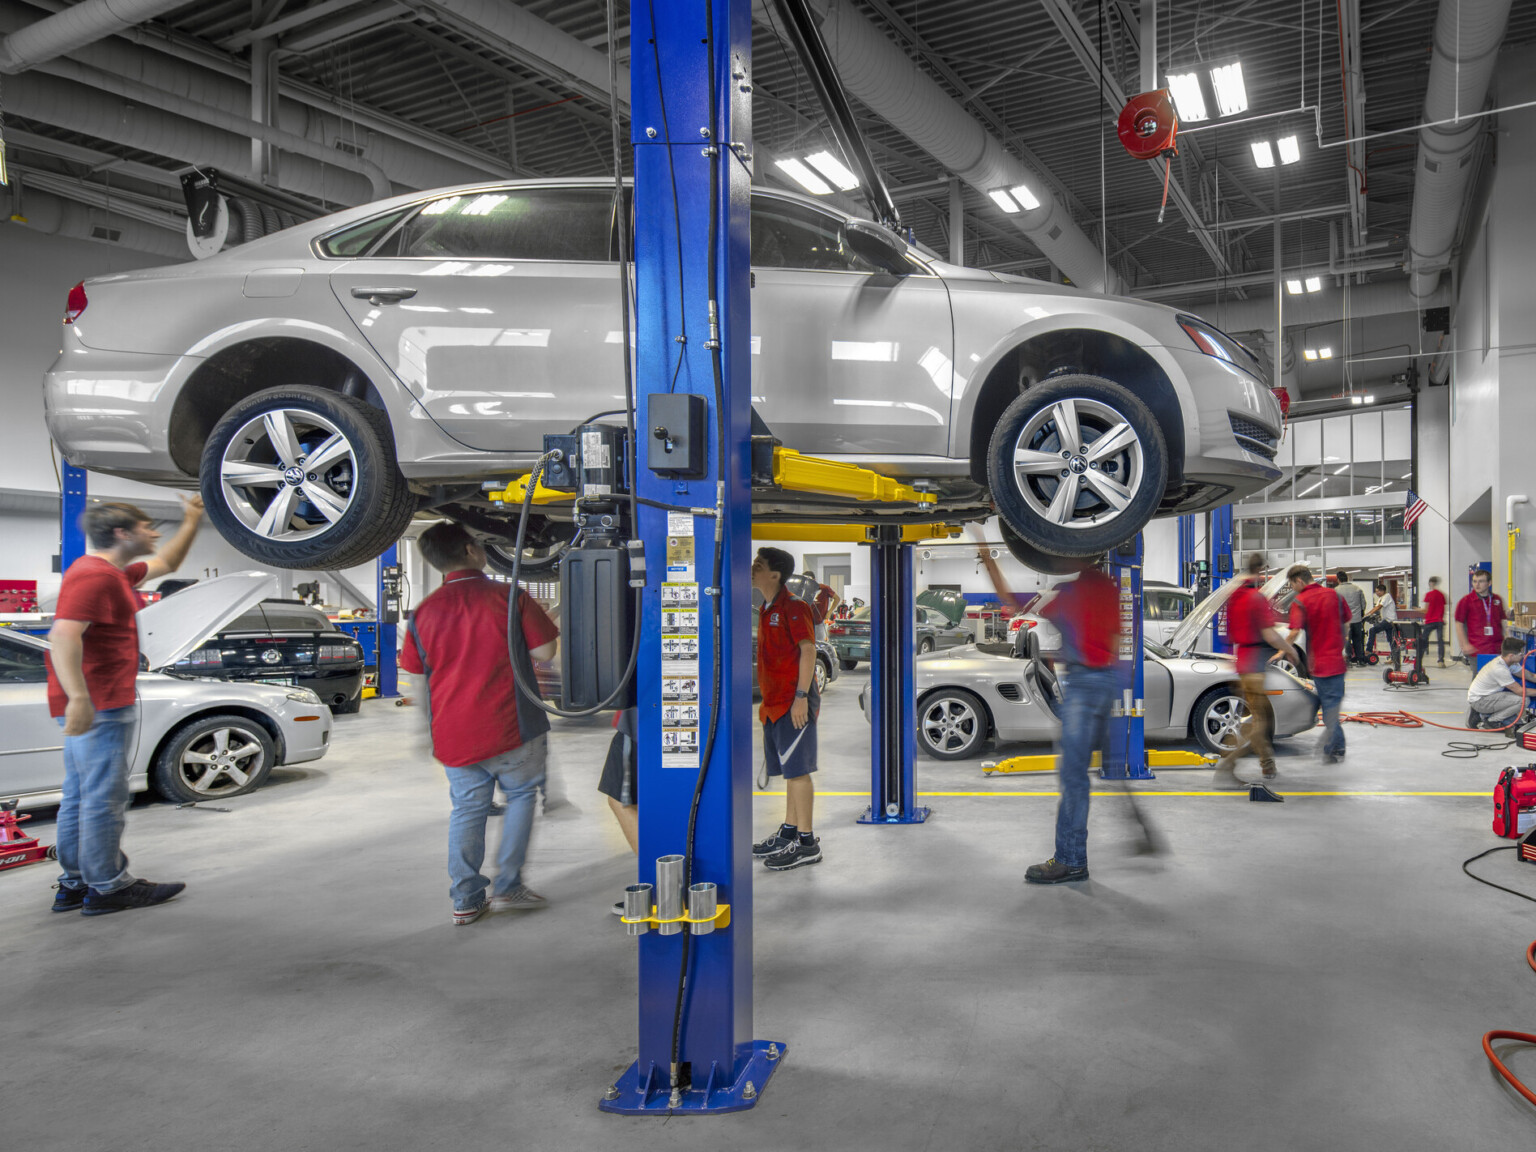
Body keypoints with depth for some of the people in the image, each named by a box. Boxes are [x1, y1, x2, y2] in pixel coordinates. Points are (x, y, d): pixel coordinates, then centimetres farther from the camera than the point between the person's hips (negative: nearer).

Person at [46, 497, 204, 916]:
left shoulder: (114, 573, 16)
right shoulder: (95, 575, -16)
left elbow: (166, 564, 34)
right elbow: (63, 635, -29)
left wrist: (191, 522, 31)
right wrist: (79, 698, -38)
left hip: (94, 706, 11)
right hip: (99, 707, -11)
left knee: (80, 797, 15)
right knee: (104, 799, -4)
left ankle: (76, 883, 24)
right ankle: (108, 888, 3)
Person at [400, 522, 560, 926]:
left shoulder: (424, 611, 1)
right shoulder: (511, 597, -8)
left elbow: (415, 672, 8)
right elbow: (544, 651, -7)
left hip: (453, 734, 3)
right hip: (510, 727, -3)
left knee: (467, 810, 14)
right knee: (521, 794, 16)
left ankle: (466, 900, 17)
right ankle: (507, 886, 13)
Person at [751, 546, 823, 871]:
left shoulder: (793, 606, -10)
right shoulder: (767, 610, 17)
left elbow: (808, 650, -17)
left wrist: (801, 696, -22)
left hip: (794, 702, -9)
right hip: (775, 703, 9)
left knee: (797, 770, -7)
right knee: (789, 770, 14)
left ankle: (807, 843, -2)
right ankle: (789, 833, 23)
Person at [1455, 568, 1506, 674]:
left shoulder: (1497, 600, 10)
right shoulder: (1466, 601, -2)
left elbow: (1503, 622, 18)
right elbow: (1459, 624, 0)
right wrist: (1465, 645, -7)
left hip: (1497, 649, 4)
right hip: (1477, 650, -4)